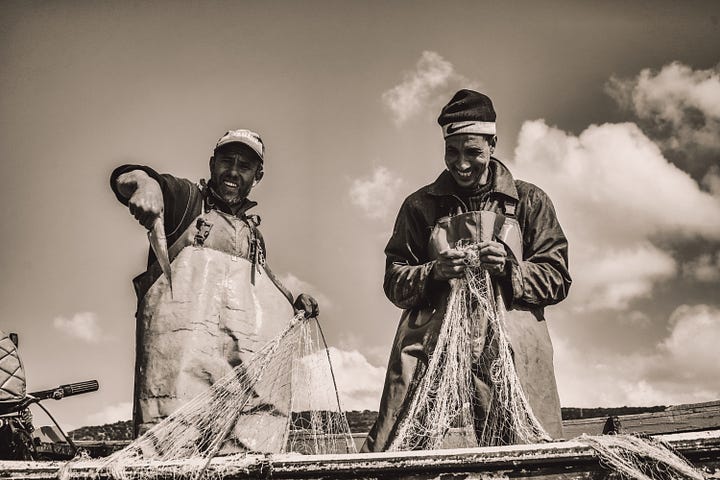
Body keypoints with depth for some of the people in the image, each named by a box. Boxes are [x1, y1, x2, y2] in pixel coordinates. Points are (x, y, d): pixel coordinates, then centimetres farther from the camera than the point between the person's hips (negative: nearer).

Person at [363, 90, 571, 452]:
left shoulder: (529, 201, 14)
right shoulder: (420, 205, 15)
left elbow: (557, 279, 10)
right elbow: (394, 283, 13)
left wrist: (510, 267, -8)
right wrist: (435, 271, -7)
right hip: (431, 344, 0)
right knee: (390, 451, -10)